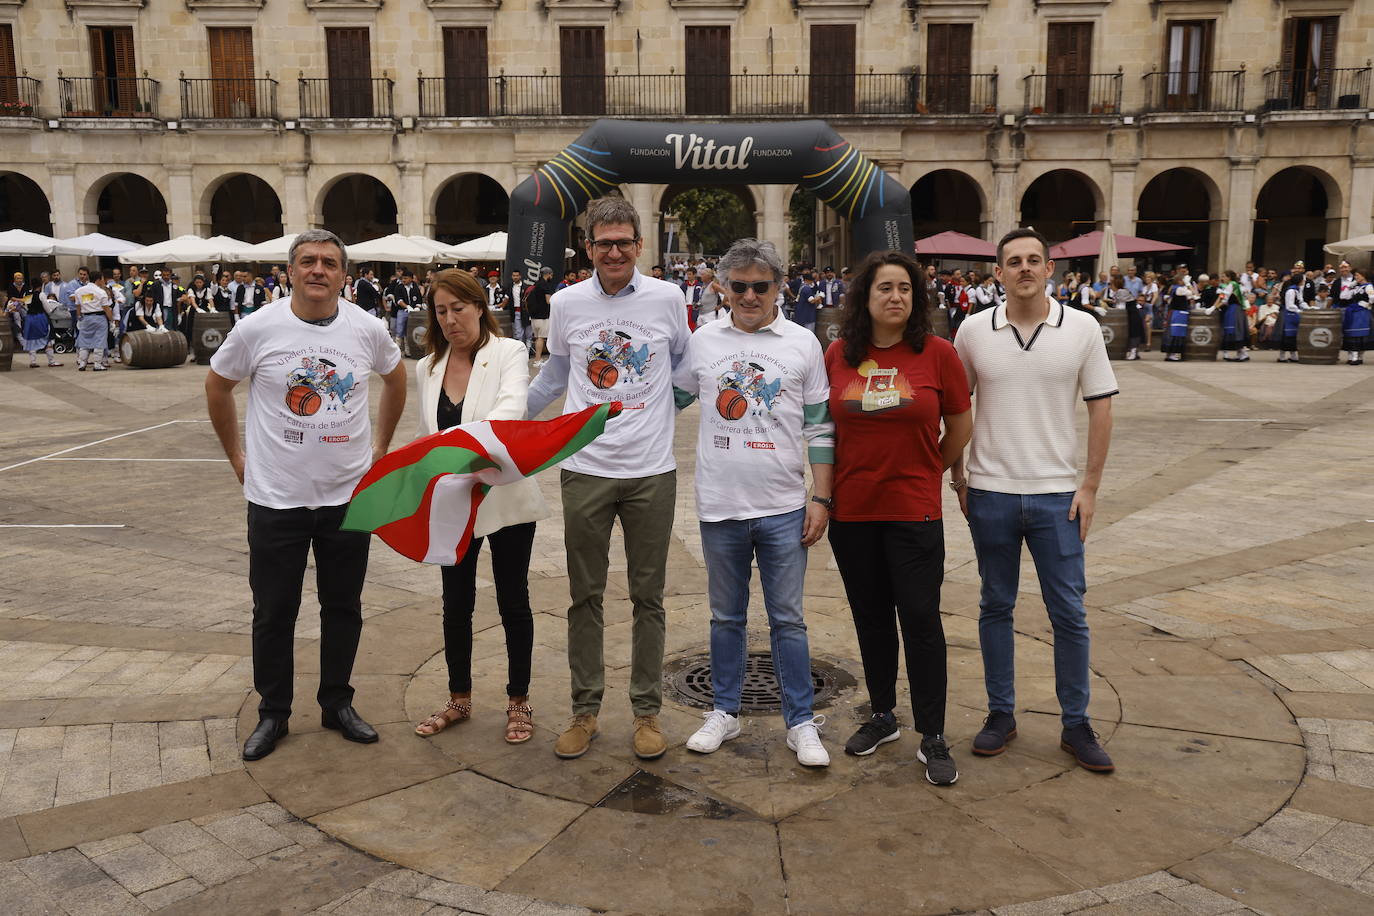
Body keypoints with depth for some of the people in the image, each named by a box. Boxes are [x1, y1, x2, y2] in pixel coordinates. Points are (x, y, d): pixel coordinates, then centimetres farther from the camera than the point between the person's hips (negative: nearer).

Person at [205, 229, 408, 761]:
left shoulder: (367, 330, -3)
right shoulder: (258, 328, -8)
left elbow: (396, 379, 16)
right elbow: (217, 385, 6)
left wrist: (380, 445, 13)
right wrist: (236, 455, 6)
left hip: (349, 495, 2)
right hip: (275, 498, -2)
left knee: (343, 607, 13)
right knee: (274, 613, 8)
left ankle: (337, 704, 29)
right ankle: (273, 713, 25)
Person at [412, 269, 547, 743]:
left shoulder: (508, 353, -9)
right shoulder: (427, 368, 6)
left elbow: (512, 408, -28)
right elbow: (425, 437, 13)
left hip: (505, 497, -4)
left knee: (513, 602, 8)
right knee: (456, 603, 14)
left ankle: (518, 702, 24)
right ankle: (459, 698, 32)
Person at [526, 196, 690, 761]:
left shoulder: (666, 299, 0)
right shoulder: (566, 304, 3)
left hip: (652, 471, 0)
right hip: (586, 470, 1)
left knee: (648, 596, 8)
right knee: (585, 595, 8)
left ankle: (647, 711, 21)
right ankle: (585, 710, 21)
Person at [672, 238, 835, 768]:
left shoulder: (803, 344, 2)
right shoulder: (703, 341, 5)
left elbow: (820, 429, 3)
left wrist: (821, 498, -1)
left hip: (784, 507, -1)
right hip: (719, 505, 2)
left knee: (787, 620, 6)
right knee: (726, 617, 14)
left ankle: (801, 722, 17)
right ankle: (724, 712, 27)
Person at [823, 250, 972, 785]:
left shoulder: (937, 353, -5)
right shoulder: (838, 355, 2)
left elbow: (960, 426, 5)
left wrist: (925, 472, 11)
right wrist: (827, 487, 9)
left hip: (914, 510, -3)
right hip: (852, 509, 3)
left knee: (920, 617, -1)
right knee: (871, 616, 14)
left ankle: (933, 738, 13)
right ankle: (883, 716, 32)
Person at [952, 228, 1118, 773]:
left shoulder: (1082, 329, -1)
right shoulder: (974, 331, 1)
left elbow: (1101, 407, 1)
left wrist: (1090, 485, -3)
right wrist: (957, 474, 4)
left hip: (1057, 495, -1)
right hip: (990, 493, 1)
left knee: (1069, 613, 5)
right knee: (996, 607, 10)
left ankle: (1076, 725, 19)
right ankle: (1001, 714, 24)